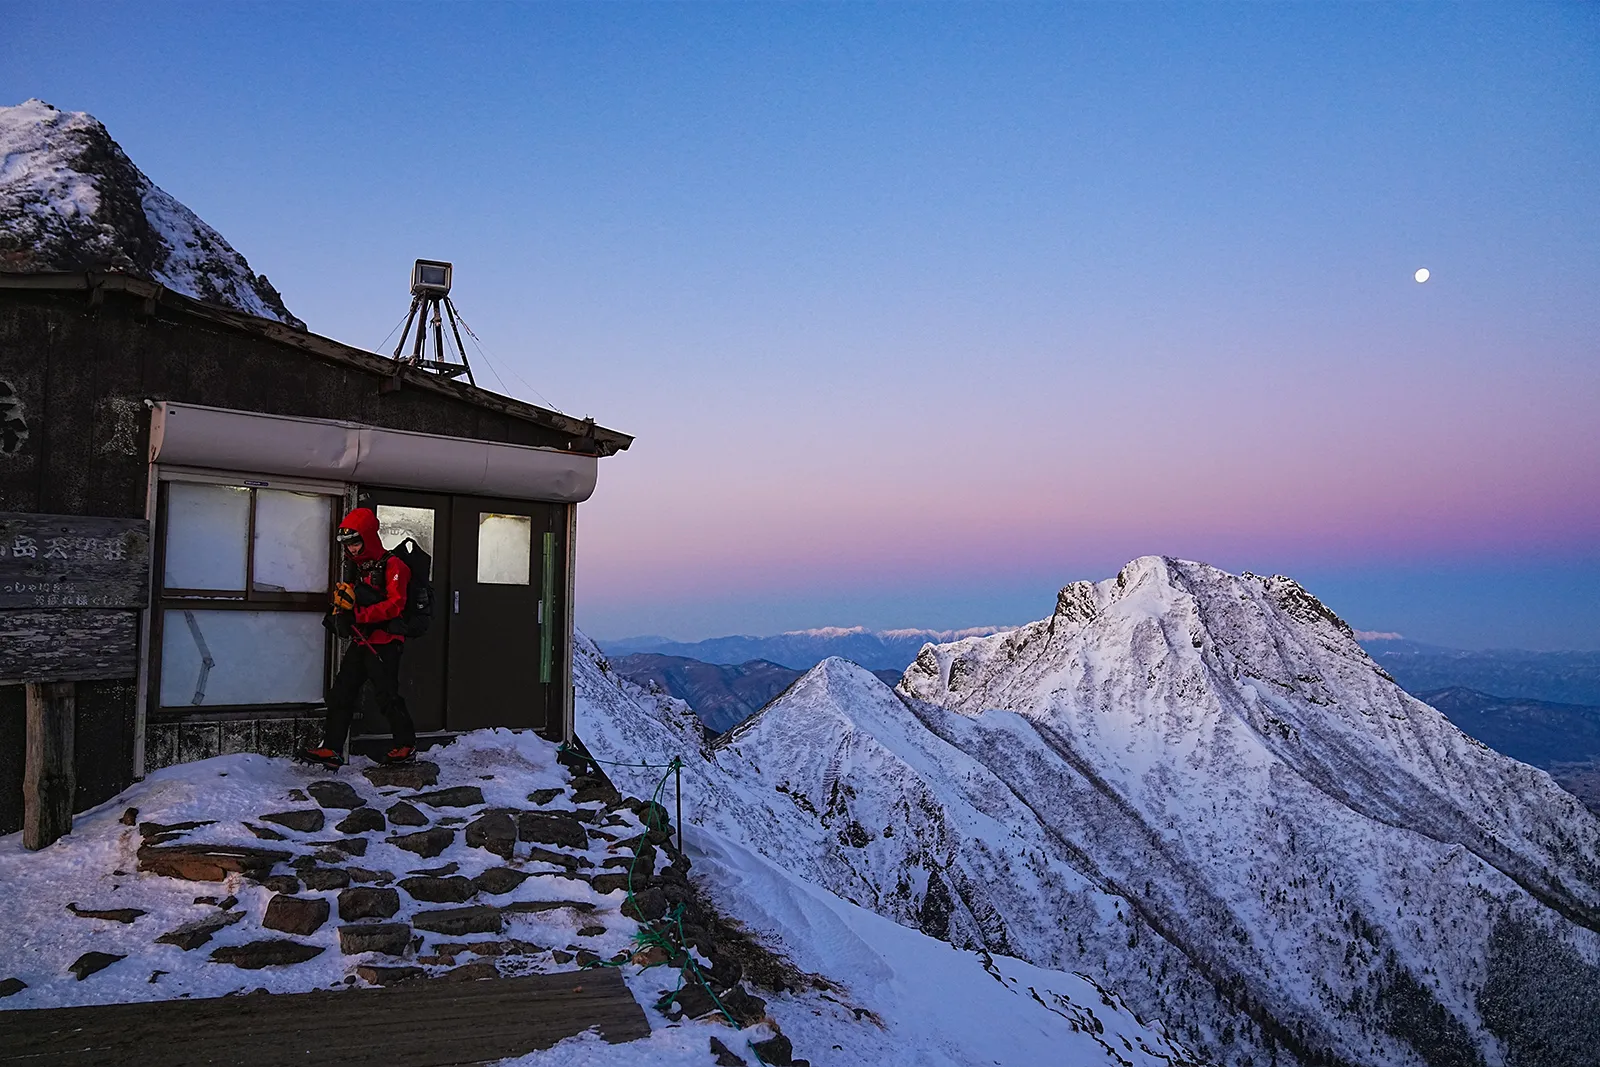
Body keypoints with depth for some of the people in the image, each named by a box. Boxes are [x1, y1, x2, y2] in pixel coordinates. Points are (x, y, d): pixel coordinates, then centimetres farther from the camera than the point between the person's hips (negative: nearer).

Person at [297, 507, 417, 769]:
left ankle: (407, 746, 9)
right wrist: (340, 614, 1)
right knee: (340, 694, 4)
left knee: (387, 696, -5)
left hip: (384, 643, -9)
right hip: (360, 642, 9)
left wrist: (357, 614, -24)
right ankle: (332, 750, 6)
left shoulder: (393, 565, -9)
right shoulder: (359, 569, 20)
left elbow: (394, 605, -19)